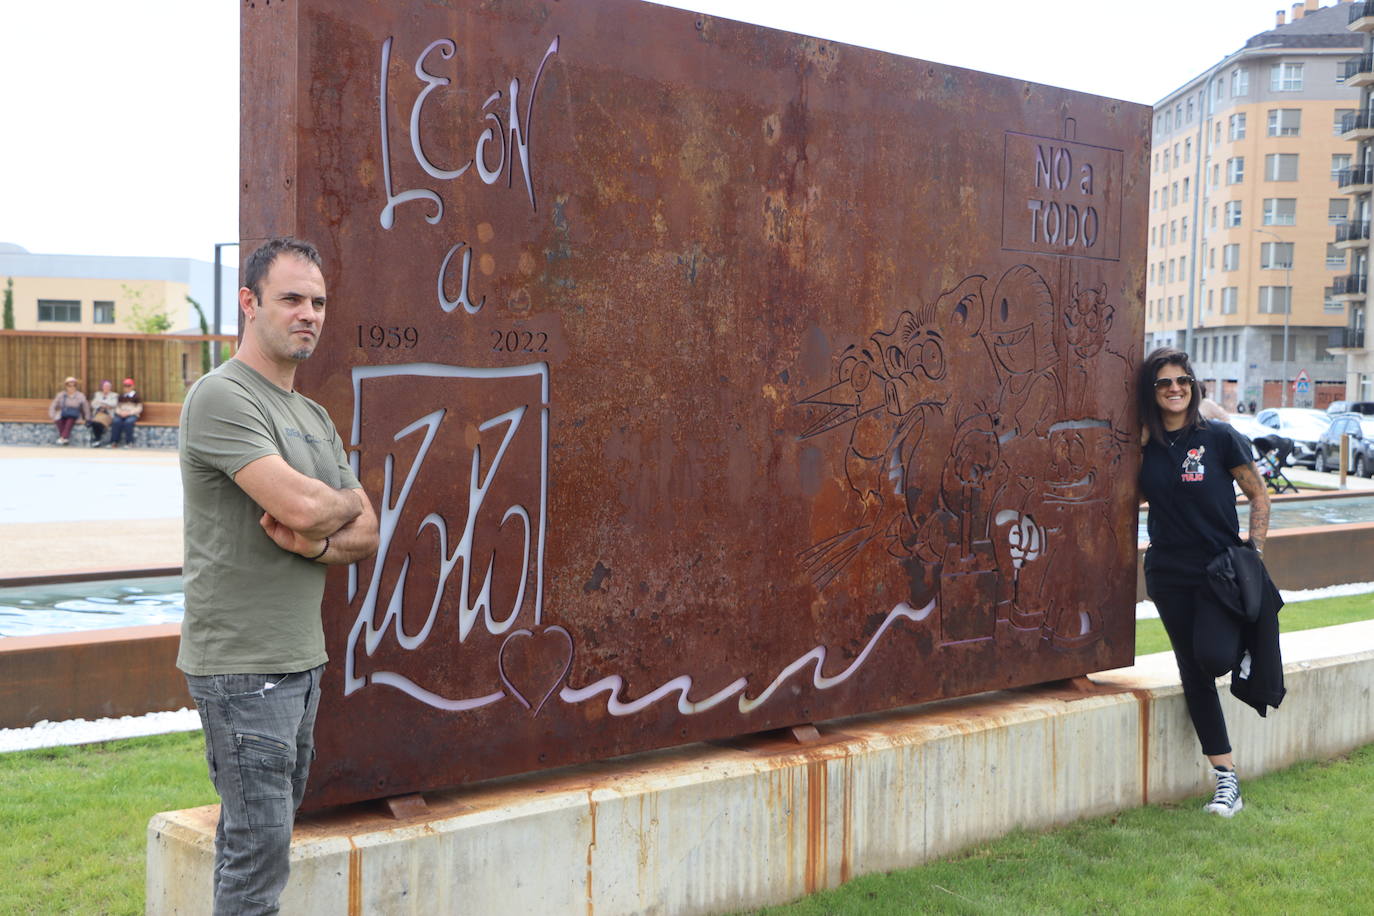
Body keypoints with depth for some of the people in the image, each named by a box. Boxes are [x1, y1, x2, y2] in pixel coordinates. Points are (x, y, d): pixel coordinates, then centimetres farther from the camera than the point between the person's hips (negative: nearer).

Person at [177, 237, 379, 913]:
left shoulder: (316, 418, 15)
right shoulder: (222, 397, -13)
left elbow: (366, 535, 12)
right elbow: (302, 505, -25)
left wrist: (315, 544, -11)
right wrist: (349, 499, -1)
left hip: (301, 659, 9)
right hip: (242, 663, -9)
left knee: (252, 839, 15)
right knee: (260, 856, -5)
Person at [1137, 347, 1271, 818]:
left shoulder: (1219, 437, -6)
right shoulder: (1145, 443, 4)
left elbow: (1258, 496, 0)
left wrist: (1255, 551, -8)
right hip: (1169, 573, 4)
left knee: (1213, 656, -24)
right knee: (1193, 672, 5)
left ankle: (1241, 638, 16)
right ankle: (1227, 779, 14)